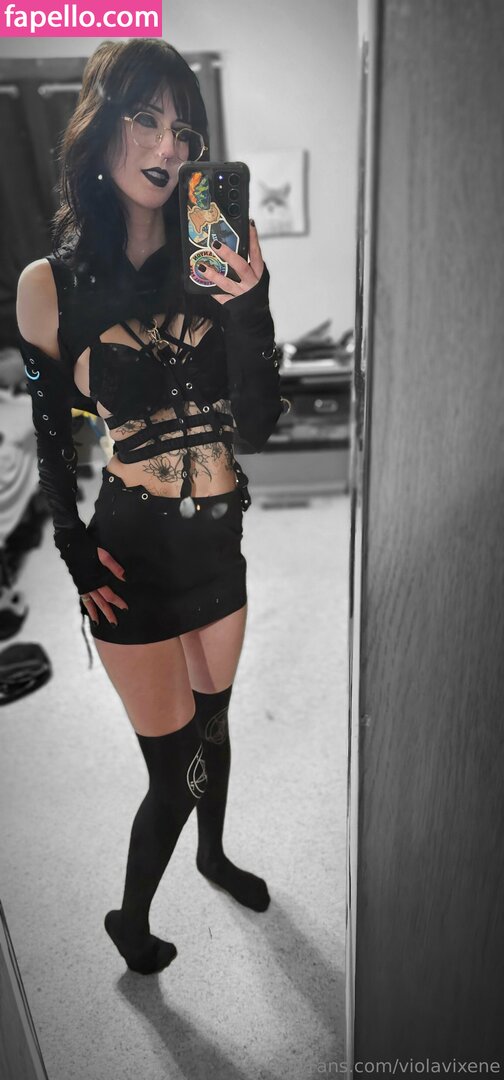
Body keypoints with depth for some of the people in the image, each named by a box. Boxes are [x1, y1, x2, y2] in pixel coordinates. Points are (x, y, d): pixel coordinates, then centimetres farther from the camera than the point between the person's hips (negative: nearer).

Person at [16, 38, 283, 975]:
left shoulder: (217, 261, -1)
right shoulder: (50, 284, -7)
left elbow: (256, 425, -8)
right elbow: (50, 442, 1)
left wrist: (247, 304, -20)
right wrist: (77, 556, -7)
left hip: (219, 540, 4)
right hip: (134, 553, -3)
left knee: (212, 719, 24)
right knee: (177, 766, 4)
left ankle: (213, 854, 55)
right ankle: (129, 916, 38)